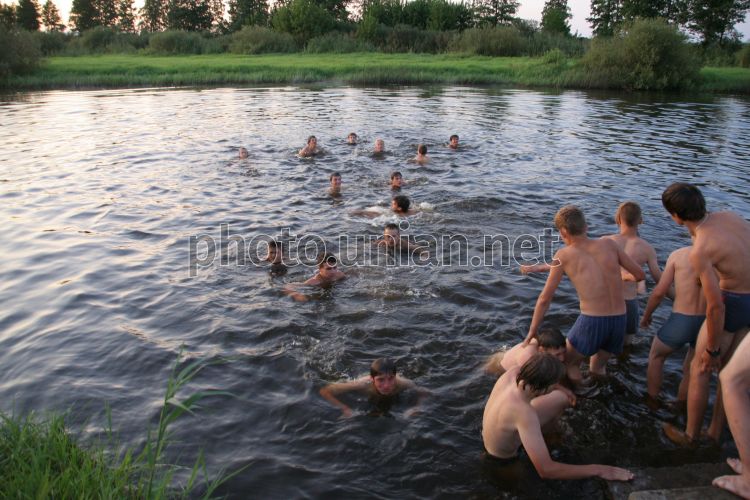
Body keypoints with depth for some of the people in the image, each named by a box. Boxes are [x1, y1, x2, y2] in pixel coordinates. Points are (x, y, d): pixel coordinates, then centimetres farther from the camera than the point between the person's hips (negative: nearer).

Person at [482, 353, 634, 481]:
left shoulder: (514, 372, -22)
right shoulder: (524, 412, -45)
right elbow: (546, 470, -43)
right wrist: (598, 470, -38)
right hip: (504, 458, -6)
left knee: (561, 398, 1)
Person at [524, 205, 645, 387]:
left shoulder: (563, 255, -1)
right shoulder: (608, 244, 5)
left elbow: (545, 298, 1)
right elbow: (640, 275, 12)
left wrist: (532, 332, 10)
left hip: (591, 322, -4)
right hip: (619, 321, 4)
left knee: (568, 364, 22)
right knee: (598, 368, 29)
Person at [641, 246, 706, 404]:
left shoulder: (678, 254, -4)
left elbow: (659, 292, -5)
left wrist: (646, 315, 11)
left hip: (680, 321, -2)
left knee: (656, 356, 27)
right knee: (691, 370, 26)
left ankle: (652, 402, 30)